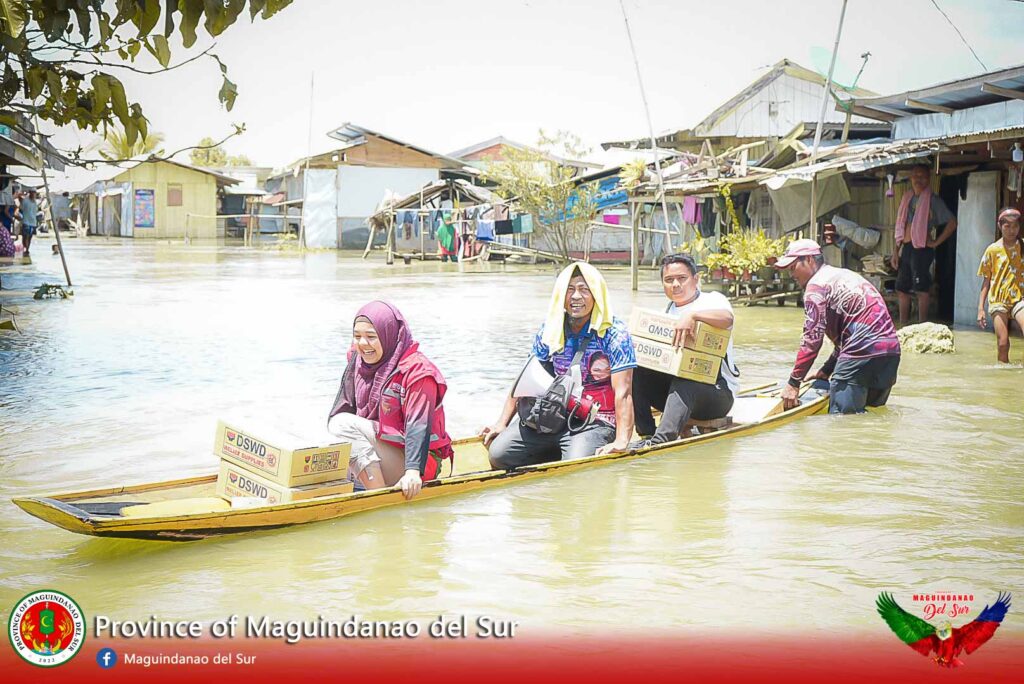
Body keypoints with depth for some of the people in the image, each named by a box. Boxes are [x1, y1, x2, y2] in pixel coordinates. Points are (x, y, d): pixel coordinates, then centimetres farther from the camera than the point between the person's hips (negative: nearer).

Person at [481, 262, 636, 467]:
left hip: (595, 422, -5)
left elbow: (623, 393, -17)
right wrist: (502, 423, 5)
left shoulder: (615, 334, -10)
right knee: (498, 454, -12)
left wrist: (621, 441, -29)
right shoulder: (550, 329, 4)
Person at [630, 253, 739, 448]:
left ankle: (661, 440, -55)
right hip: (675, 382, 6)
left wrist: (692, 315, -38)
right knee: (636, 373, -17)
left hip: (718, 390, -6)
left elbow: (727, 318, -25)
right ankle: (647, 434, -23)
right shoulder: (669, 311, 20)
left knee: (682, 383, -38)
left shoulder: (712, 300, -1)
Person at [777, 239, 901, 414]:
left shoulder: (817, 284, -3)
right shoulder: (843, 275, 26)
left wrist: (793, 383, -6)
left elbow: (812, 340, -9)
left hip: (862, 353, -10)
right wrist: (826, 370, 26)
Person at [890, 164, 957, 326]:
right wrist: (896, 251, 11)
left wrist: (936, 242, -11)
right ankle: (902, 327, 20)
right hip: (906, 248, 7)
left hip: (922, 249, -7)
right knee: (901, 289, 11)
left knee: (922, 289, -5)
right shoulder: (907, 198, 14)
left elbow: (952, 222, -11)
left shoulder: (933, 200, -5)